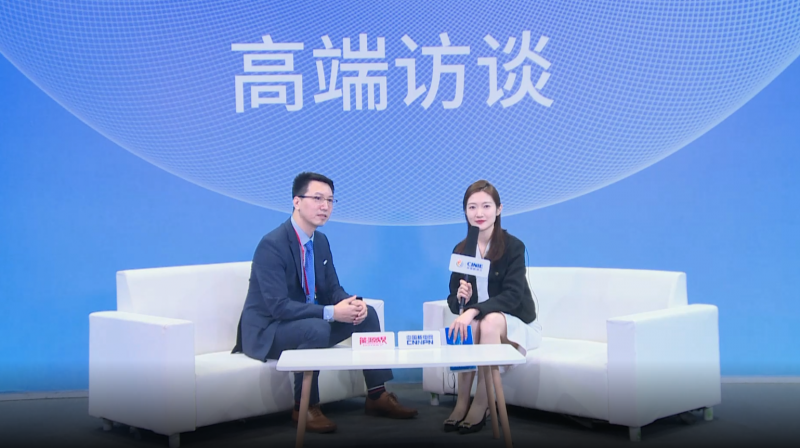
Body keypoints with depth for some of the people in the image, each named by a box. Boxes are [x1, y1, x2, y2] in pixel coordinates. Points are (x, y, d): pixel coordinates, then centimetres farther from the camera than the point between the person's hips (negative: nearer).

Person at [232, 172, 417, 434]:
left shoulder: (320, 241, 4)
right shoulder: (272, 245, -23)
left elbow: (333, 289, 8)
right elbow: (278, 306, -29)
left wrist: (353, 304, -15)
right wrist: (331, 313, -32)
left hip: (310, 323, 9)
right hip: (267, 330, -8)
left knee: (367, 313, -2)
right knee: (317, 328, -36)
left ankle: (377, 396, 4)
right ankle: (305, 408, -17)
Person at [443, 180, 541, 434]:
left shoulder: (513, 246, -13)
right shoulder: (461, 249, 0)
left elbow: (512, 296, -23)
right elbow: (453, 298, 1)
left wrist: (474, 310, -37)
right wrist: (460, 298, -24)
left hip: (515, 323, -3)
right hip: (478, 320, 3)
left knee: (490, 320, -37)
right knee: (470, 326, -34)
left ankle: (481, 404, -30)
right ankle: (462, 402, -25)